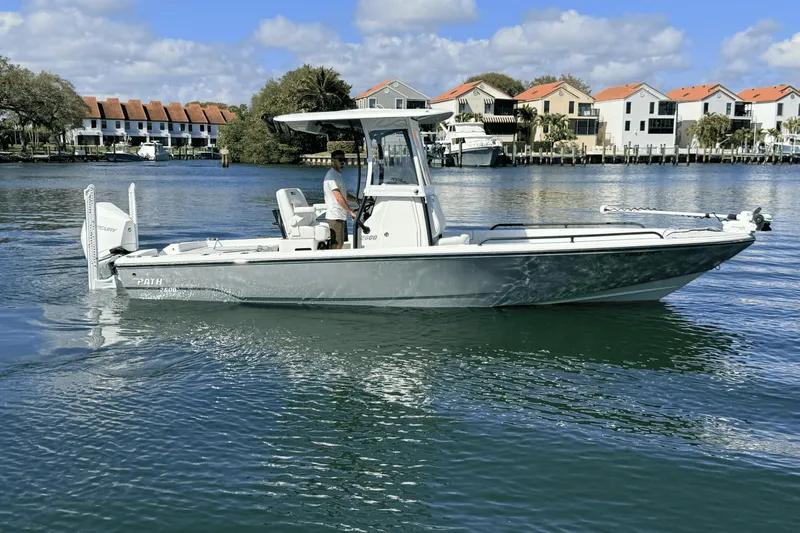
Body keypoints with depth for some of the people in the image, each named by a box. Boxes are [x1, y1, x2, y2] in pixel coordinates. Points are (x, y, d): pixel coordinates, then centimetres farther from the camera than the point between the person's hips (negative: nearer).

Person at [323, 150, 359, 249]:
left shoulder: (338, 175, 20)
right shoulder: (332, 175, -13)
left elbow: (345, 195, 24)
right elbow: (339, 197, -21)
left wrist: (358, 200, 8)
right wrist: (351, 212, -23)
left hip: (341, 216, 10)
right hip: (335, 217, -10)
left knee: (340, 244, 11)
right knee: (337, 246, -12)